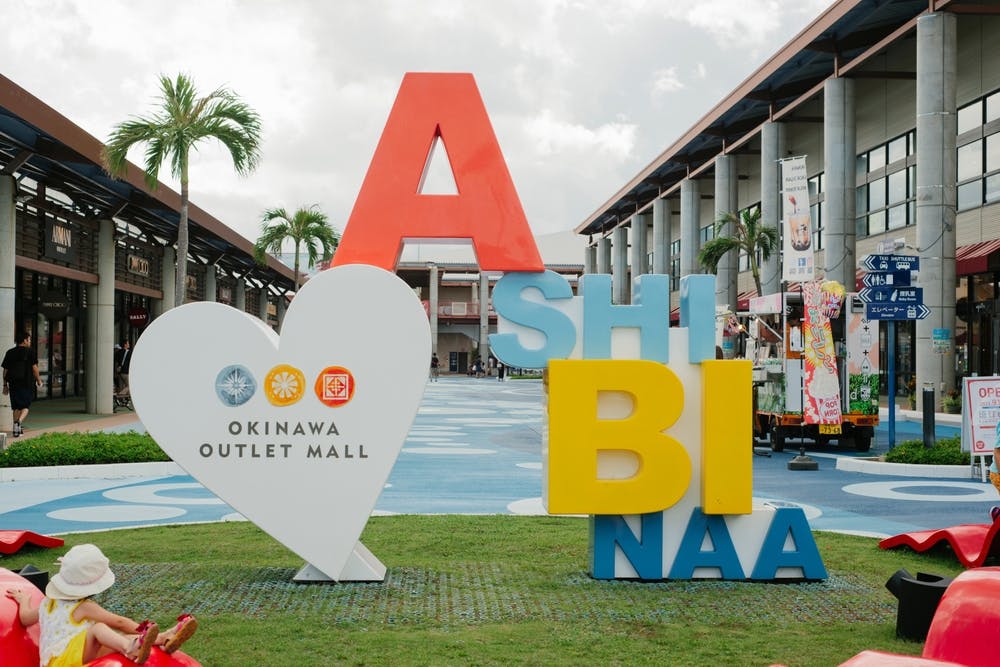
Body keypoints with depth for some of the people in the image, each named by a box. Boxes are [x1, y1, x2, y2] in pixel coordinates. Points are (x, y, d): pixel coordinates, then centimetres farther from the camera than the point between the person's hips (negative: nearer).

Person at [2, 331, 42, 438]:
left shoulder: (10, 352, 10)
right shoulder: (30, 351, -4)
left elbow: (5, 370, 10)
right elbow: (34, 367, -7)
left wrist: (5, 385, 15)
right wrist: (39, 380, 4)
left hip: (13, 384, 4)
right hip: (27, 383, -4)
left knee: (16, 407, 13)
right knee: (25, 406, 3)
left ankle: (17, 428, 13)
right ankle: (19, 421, -23)